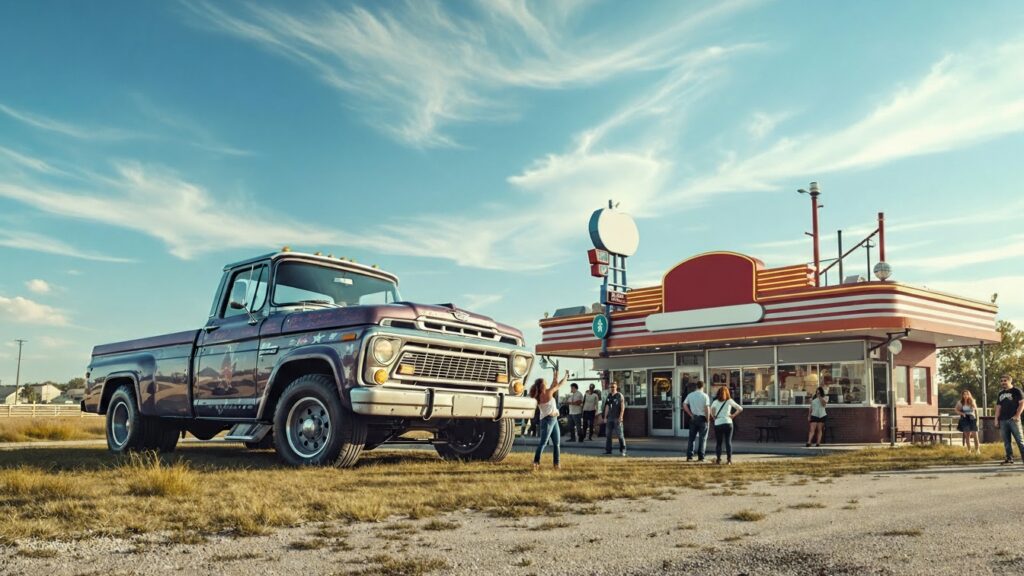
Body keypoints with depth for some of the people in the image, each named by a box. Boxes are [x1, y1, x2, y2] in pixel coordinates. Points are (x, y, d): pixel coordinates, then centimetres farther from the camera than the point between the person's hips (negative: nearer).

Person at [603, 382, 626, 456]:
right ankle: (608, 450, 14)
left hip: (617, 418, -6)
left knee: (620, 435, -5)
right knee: (608, 434, 7)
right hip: (609, 418, 6)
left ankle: (622, 451, -1)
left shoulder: (620, 396, -3)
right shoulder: (609, 396, 14)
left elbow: (623, 407, -7)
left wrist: (620, 417, -14)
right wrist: (605, 417, 12)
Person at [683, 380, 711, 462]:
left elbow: (684, 405, 0)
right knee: (702, 438, 4)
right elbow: (707, 408, -14)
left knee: (691, 437, 8)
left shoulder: (690, 395, 4)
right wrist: (708, 418, -4)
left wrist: (690, 414, 3)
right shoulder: (705, 396, -8)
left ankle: (689, 456, 5)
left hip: (693, 418, 3)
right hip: (702, 418, -3)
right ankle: (700, 457, 2)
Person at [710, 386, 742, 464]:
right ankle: (729, 459, 0)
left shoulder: (715, 402, 3)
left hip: (718, 423, 0)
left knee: (718, 442, 6)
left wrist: (714, 417, 1)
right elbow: (740, 409, 0)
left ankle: (718, 459, 1)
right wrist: (733, 415, 5)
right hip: (728, 423, 0)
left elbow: (712, 409, -12)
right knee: (728, 442, 5)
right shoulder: (729, 401, 3)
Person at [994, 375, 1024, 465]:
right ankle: (1009, 458, 9)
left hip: (1013, 419, -6)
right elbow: (998, 407, 20)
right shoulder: (1001, 393, 19)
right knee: (1006, 441, 5)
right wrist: (996, 419, 12)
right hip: (1003, 420, 6)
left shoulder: (1016, 391, 2)